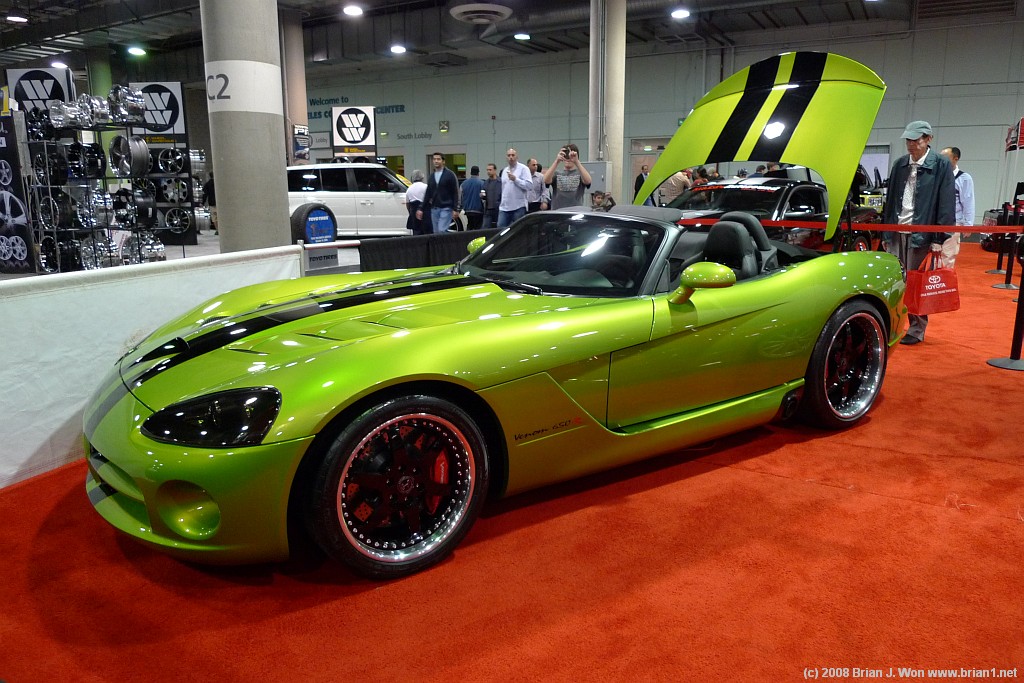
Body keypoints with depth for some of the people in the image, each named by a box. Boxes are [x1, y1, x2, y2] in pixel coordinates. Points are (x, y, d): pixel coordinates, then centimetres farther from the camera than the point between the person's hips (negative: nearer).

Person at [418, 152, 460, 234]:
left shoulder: (450, 175, -2)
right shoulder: (431, 176, 14)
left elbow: (455, 192, -5)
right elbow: (427, 194, 18)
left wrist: (455, 209, -12)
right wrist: (421, 209, 13)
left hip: (446, 208, -6)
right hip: (434, 209, 6)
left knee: (442, 231, -16)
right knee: (436, 232, 6)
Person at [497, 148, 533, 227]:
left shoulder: (523, 168, -3)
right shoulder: (504, 170, 18)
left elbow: (529, 185, -13)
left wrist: (515, 179, -16)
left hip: (519, 207, -6)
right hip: (504, 207, 6)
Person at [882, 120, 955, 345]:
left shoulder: (941, 165, -3)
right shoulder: (900, 164, 11)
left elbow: (947, 204, -6)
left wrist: (939, 238, -11)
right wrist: (886, 232, 13)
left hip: (921, 234, -4)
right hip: (897, 233, 4)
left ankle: (917, 330, 12)